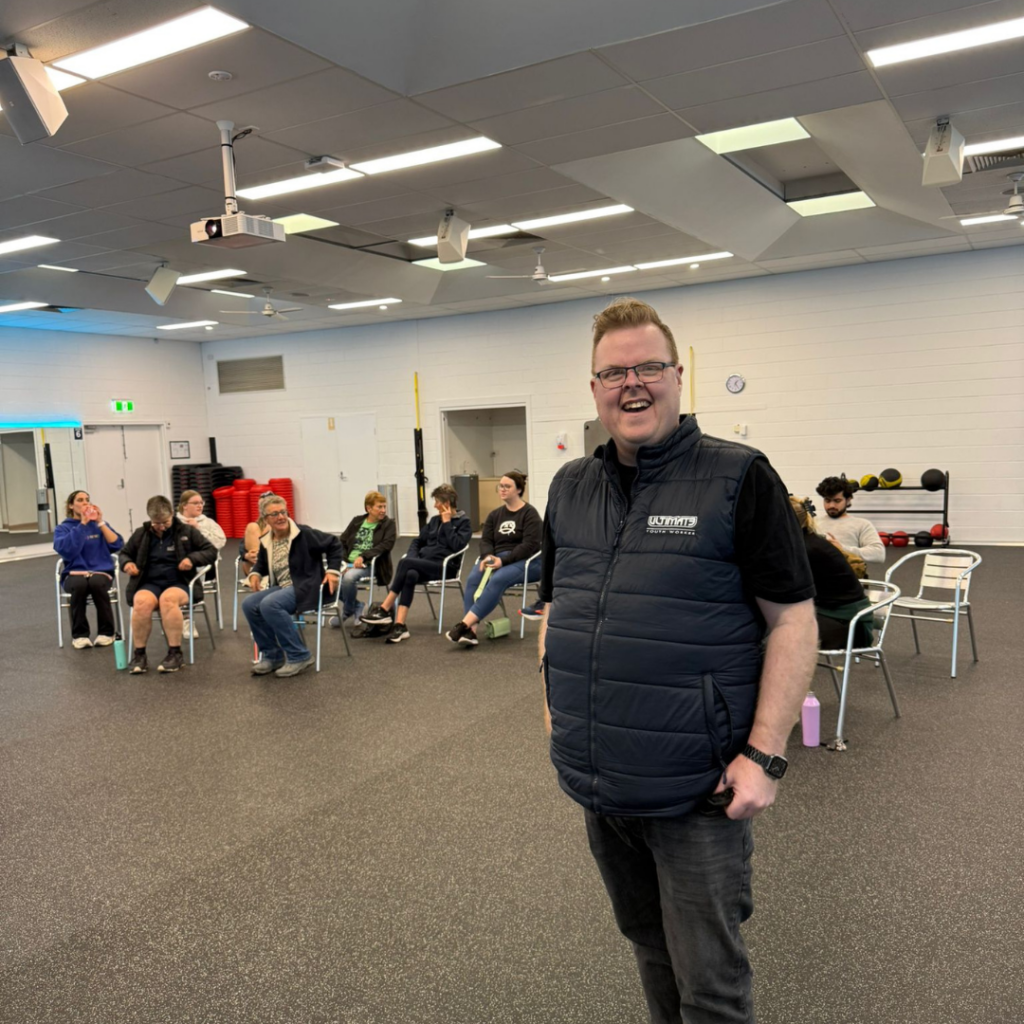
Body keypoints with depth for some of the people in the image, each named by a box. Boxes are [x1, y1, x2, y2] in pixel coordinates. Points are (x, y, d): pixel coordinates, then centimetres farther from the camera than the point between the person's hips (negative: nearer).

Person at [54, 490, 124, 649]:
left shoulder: (98, 524, 15)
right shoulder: (62, 528, 8)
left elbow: (117, 545, -1)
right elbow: (65, 550, -14)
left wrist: (100, 523, -6)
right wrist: (82, 524, -13)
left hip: (101, 572, 1)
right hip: (74, 574, -1)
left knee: (97, 583, -34)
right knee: (79, 585, -36)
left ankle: (106, 632, -19)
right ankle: (79, 635, -20)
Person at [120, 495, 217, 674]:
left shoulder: (186, 531, 6)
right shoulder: (141, 534, 12)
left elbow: (211, 551, 6)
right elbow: (123, 553, 24)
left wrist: (192, 559, -13)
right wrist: (126, 563, 0)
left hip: (179, 583, -2)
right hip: (150, 584, 2)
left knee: (168, 599, -38)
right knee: (141, 602, -34)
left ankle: (175, 653, -27)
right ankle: (139, 654, -20)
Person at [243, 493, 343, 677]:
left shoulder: (304, 534, -10)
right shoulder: (265, 542, 9)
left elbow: (334, 544, -2)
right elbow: (261, 563, 27)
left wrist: (333, 570, -9)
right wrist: (255, 574, 5)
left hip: (305, 587, -7)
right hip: (281, 587, 7)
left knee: (269, 604, -31)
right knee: (249, 604, -16)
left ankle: (299, 656, -20)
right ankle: (272, 655, -2)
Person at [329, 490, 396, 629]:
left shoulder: (389, 524, 4)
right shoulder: (357, 521, 15)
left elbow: (386, 545, -12)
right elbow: (342, 542, 10)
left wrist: (363, 556, -24)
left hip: (371, 565, -5)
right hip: (349, 563, 5)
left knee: (348, 577, -34)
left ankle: (347, 611, -5)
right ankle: (357, 606, 1)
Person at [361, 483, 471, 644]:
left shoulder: (464, 522, 2)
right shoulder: (435, 520, 21)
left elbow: (456, 545, -14)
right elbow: (418, 541, 22)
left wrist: (447, 522, -9)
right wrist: (413, 558, 3)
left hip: (443, 565, -5)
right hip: (423, 564, 5)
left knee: (405, 563, -29)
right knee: (410, 575, -32)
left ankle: (384, 610, -24)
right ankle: (399, 625, -42)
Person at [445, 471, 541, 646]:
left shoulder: (530, 514, -3)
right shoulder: (495, 514, 16)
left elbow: (530, 545, -14)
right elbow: (485, 540, 9)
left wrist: (503, 560, -24)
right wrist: (488, 556, -15)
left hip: (525, 561, -5)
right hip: (498, 559, 6)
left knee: (498, 579, -36)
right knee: (474, 578, -26)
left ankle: (464, 625, -40)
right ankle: (471, 630, -36)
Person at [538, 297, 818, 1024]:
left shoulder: (739, 479, -9)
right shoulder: (570, 487, 8)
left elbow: (793, 618, -11)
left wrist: (764, 753, -16)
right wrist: (555, 704, 9)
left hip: (697, 789, -5)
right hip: (596, 781, 5)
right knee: (648, 943, 23)